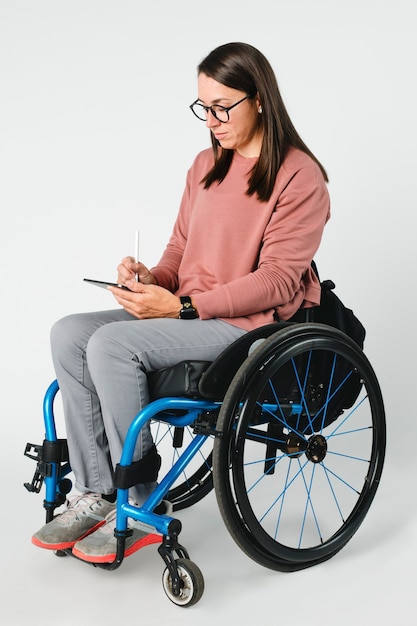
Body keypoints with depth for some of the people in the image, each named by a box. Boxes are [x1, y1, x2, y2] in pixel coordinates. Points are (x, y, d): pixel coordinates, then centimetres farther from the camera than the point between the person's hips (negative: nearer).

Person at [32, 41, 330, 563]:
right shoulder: (205, 166, 16)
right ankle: (95, 494, -8)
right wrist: (152, 278, -3)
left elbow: (277, 280, -15)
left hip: (252, 324, -8)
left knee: (112, 343, -26)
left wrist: (181, 306, -20)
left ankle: (140, 510, -13)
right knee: (69, 334, -11)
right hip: (187, 313, 8)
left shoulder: (298, 176, -8)